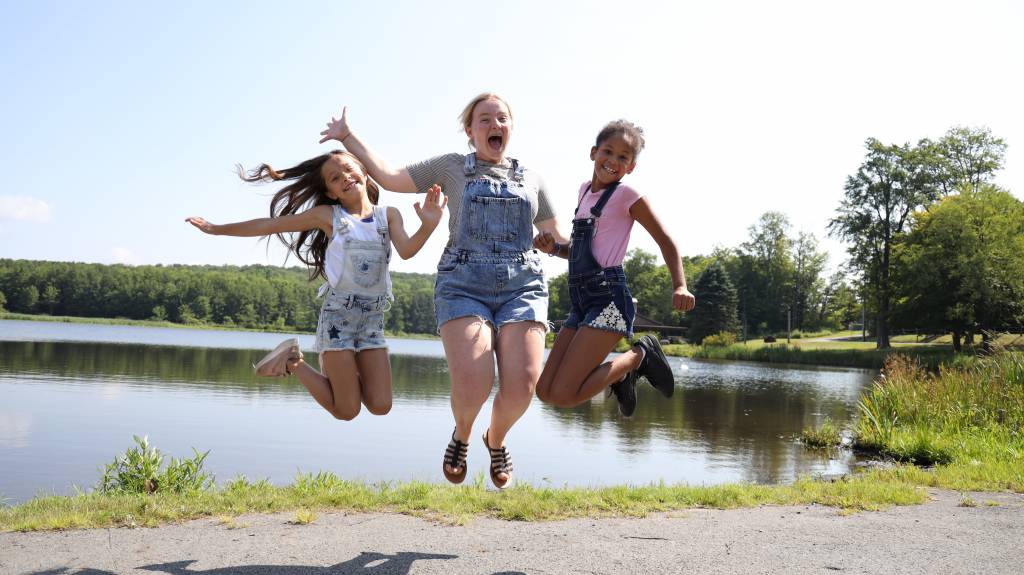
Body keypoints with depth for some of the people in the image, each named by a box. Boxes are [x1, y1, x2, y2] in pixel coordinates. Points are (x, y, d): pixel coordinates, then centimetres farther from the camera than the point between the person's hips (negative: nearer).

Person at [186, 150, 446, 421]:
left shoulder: (389, 215, 5)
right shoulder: (328, 215, 0)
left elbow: (406, 251, -13)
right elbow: (270, 225, 4)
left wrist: (428, 225, -32)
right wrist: (216, 229, 5)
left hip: (373, 318, 3)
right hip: (338, 314, -3)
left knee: (380, 406, -3)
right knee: (347, 411, -3)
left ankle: (335, 369, 23)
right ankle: (291, 360, 19)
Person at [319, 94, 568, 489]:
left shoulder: (530, 178, 19)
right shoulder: (452, 167, 14)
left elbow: (555, 236, 24)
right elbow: (390, 177, 12)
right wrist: (348, 137, 10)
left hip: (523, 287, 2)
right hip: (463, 286, -2)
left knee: (522, 385, -17)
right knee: (472, 384, -22)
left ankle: (496, 441, 18)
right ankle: (461, 436, 16)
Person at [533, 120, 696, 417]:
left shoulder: (627, 195, -4)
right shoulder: (585, 190, 17)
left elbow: (666, 242, -2)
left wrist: (680, 286, -18)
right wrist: (553, 248, 5)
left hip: (608, 298, -7)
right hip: (581, 302, 7)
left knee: (563, 395, -15)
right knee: (545, 390, 2)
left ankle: (638, 355, 3)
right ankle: (621, 375, 20)